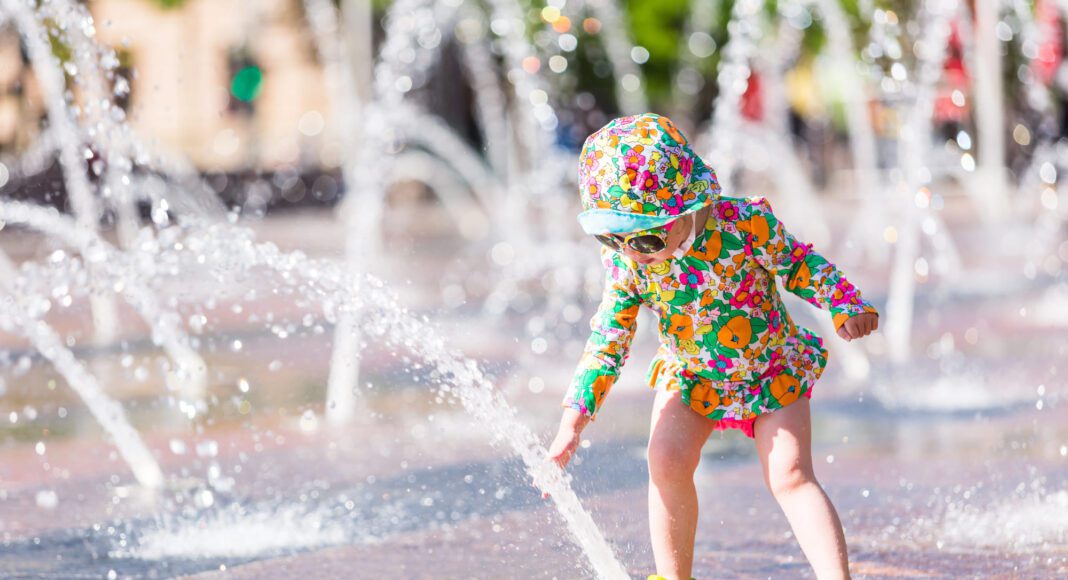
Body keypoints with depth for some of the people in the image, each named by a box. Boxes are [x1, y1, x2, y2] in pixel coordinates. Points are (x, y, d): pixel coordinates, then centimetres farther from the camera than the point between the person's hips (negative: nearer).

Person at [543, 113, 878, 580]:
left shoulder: (746, 225, -29)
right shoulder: (625, 260, -18)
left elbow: (801, 266, -10)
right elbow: (608, 340, -11)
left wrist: (847, 307, -23)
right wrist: (572, 421, -16)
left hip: (773, 370, -3)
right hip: (690, 375, 3)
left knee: (790, 476, -13)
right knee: (667, 462, -13)